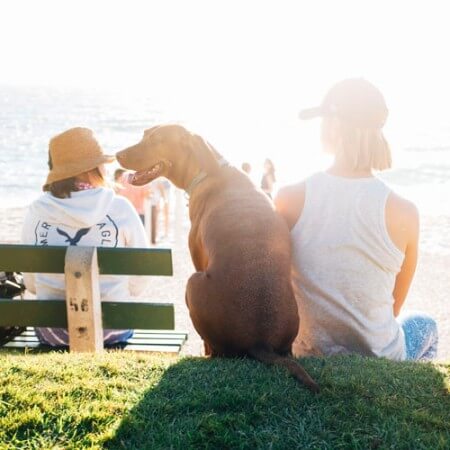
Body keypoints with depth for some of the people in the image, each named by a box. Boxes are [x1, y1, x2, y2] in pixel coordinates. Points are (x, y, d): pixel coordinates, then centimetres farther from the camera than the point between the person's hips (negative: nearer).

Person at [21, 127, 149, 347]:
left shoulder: (36, 211, -6)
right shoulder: (120, 209, -10)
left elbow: (31, 283, 4)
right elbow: (138, 283, -4)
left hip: (50, 332, 2)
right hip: (109, 330, -1)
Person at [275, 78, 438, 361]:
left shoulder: (290, 199, -16)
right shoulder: (403, 213, -18)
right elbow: (394, 308, -3)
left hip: (308, 357, 2)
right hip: (379, 358, -1)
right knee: (425, 325, 34)